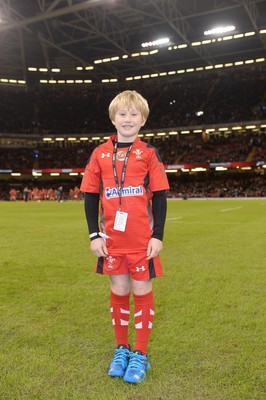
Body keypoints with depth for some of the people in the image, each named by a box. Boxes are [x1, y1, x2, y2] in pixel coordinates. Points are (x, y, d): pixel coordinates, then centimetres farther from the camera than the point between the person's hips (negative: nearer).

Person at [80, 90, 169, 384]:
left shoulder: (149, 153, 0)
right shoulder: (100, 154, 5)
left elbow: (160, 197, -1)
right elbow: (90, 197, 6)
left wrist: (157, 236, -7)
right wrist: (94, 235, 0)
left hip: (143, 239, -2)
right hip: (112, 239, 2)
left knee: (141, 291, 6)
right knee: (118, 291, 13)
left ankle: (140, 354, 22)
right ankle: (121, 349, 31)